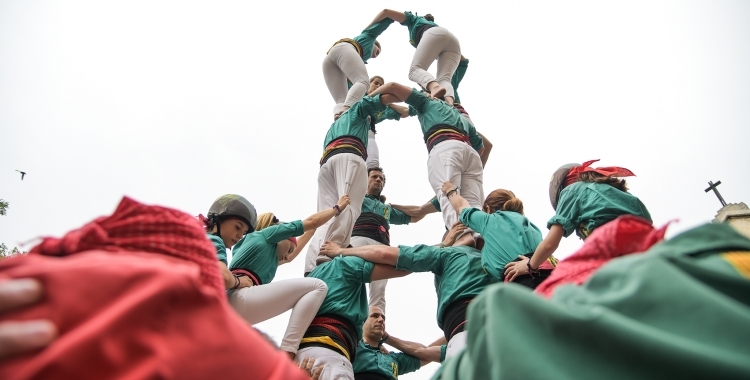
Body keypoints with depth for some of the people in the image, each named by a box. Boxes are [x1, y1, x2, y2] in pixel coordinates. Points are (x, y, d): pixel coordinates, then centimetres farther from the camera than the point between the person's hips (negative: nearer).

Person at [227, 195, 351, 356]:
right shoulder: (266, 234, 14)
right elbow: (311, 222, 16)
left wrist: (312, 232, 59)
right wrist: (338, 207, 31)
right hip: (240, 299, -10)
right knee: (317, 286, -10)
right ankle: (286, 355, -24)